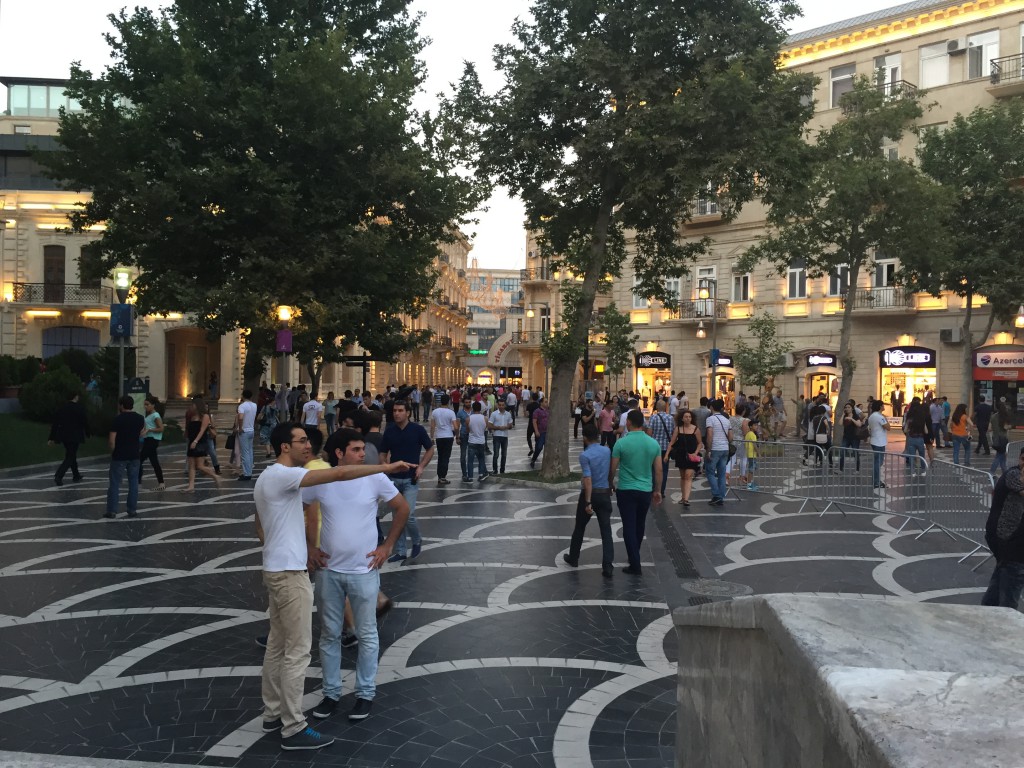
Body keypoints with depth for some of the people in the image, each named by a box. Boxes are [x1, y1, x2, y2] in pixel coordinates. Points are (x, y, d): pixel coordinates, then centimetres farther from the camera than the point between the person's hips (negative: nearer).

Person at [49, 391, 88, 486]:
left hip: (64, 436, 6)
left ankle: (76, 476, 29)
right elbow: (84, 422, -8)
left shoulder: (61, 408, 6)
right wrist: (87, 434, 7)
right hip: (75, 437, -6)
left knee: (71, 456, 19)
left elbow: (55, 423, 6)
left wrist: (52, 438, 10)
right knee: (70, 457, -1)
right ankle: (58, 476, -15)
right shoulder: (80, 408, -11)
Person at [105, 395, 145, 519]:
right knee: (133, 483, 8)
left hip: (119, 456, -4)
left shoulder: (118, 419, -11)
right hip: (134, 455, 4)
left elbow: (112, 439, -13)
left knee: (114, 484, 3)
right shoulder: (140, 418, 3)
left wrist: (113, 452, 1)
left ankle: (112, 511, 4)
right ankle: (132, 510, 9)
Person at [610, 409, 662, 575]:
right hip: (646, 490, 4)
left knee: (629, 526, 2)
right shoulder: (654, 443, -3)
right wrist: (658, 490, 13)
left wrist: (610, 484, 12)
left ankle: (635, 565, 1)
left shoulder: (621, 443, -13)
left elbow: (612, 468, -6)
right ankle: (635, 554, 38)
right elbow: (658, 470, 2)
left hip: (626, 490, -4)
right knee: (640, 524, 21)